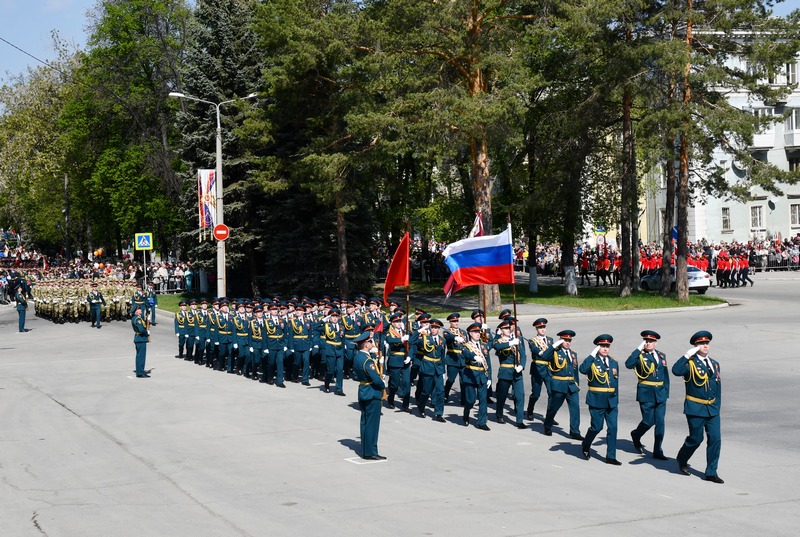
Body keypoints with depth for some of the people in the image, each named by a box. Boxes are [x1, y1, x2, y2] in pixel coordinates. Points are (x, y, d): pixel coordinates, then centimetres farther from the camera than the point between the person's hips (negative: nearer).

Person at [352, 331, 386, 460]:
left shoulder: (357, 357, 6)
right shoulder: (368, 360, -22)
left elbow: (355, 376, 15)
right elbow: (376, 379, -25)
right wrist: (383, 385, -7)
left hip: (362, 392, 9)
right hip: (372, 394, -9)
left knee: (365, 422, 14)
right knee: (372, 423, -3)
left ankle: (365, 450, 20)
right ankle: (371, 453, 0)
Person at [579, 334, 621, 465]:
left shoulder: (614, 363, 12)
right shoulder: (592, 361, -4)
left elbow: (616, 382, 16)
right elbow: (582, 370, -27)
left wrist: (616, 399, 14)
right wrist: (592, 355, -25)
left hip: (611, 400, 5)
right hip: (597, 400, -5)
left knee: (613, 427, 0)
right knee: (597, 427, -1)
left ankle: (611, 456, 5)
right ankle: (586, 446, 28)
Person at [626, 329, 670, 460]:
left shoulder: (661, 355, 11)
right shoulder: (639, 355, -4)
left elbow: (665, 376, 16)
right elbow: (628, 364, -26)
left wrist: (666, 393, 11)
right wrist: (638, 349, -24)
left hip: (660, 394, 4)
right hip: (646, 394, -4)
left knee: (660, 422, 2)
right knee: (648, 421, -1)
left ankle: (658, 451, 9)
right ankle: (636, 435, 31)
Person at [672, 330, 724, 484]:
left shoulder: (714, 364, 12)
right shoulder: (690, 363, -7)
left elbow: (718, 386, 18)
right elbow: (676, 371, -29)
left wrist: (717, 405, 14)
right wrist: (688, 355, -26)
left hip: (712, 408, 5)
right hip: (695, 408, -5)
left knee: (715, 439, -1)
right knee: (696, 439, 1)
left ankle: (711, 472, 7)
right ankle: (682, 461, 29)